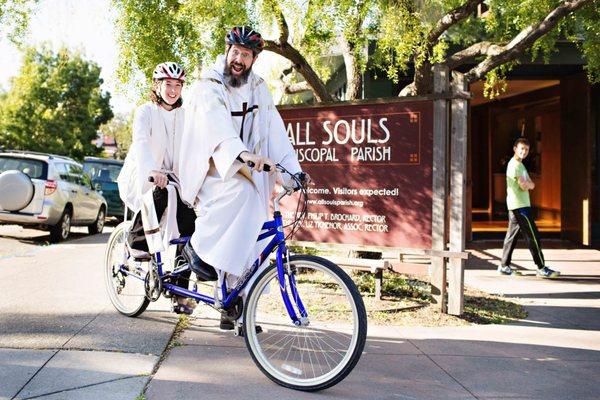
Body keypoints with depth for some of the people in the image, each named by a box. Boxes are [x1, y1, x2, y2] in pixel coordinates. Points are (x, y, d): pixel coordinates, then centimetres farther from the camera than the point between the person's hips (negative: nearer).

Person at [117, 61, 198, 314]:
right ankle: (137, 241, -13)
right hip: (142, 178, -4)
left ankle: (180, 293, -10)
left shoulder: (185, 116, 8)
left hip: (172, 177, 4)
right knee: (161, 191, -38)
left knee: (189, 222, -17)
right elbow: (141, 142, -25)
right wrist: (153, 171, -44)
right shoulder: (145, 111, -6)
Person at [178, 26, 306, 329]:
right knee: (241, 190, -36)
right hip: (213, 171, -5)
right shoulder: (208, 88, -10)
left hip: (246, 173, 5)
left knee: (244, 242, -4)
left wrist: (294, 170, -13)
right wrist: (243, 154, -49)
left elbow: (275, 131, 0)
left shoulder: (258, 88, 8)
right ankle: (197, 246, -16)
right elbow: (217, 125, -31)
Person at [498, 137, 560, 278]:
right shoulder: (515, 165, -14)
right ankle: (542, 268, -6)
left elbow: (531, 185, 12)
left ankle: (504, 266, 14)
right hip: (520, 206, -10)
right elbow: (525, 186, -18)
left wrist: (527, 184, -9)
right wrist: (528, 184, 1)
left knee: (512, 235, 11)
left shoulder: (519, 164, 18)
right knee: (533, 236, -8)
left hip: (514, 206, 10)